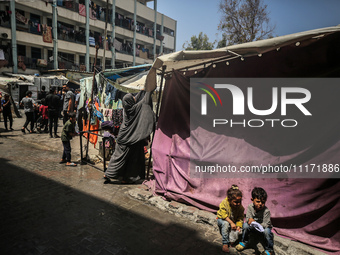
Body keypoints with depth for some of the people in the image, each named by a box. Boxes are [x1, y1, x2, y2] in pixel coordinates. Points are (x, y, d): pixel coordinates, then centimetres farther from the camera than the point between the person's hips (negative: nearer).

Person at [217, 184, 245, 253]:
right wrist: (231, 223, -33)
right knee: (225, 224, -38)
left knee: (238, 231, -27)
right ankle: (225, 243, -29)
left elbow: (240, 218, -13)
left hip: (234, 221, 3)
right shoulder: (224, 203, -25)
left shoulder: (240, 207, -15)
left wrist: (238, 226, -29)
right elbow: (224, 215, -26)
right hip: (222, 219, -2)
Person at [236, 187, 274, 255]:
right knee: (245, 225, -25)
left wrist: (256, 224, -41)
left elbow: (266, 224, -25)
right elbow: (247, 218, -13)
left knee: (267, 231, -34)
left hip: (263, 228, -3)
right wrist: (249, 220, -39)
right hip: (253, 229, 3)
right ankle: (244, 243, -1)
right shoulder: (250, 207, -14)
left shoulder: (266, 211, -23)